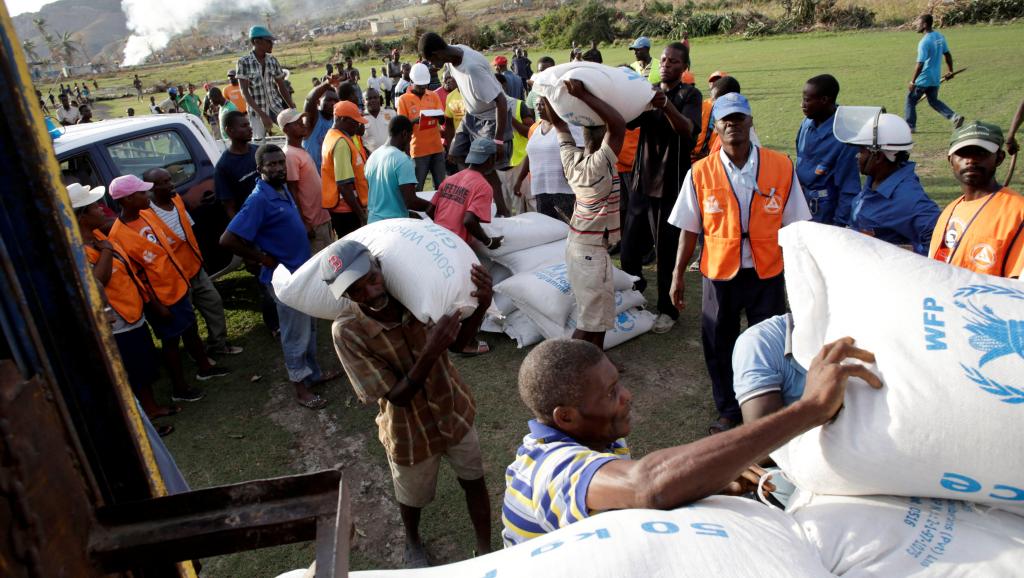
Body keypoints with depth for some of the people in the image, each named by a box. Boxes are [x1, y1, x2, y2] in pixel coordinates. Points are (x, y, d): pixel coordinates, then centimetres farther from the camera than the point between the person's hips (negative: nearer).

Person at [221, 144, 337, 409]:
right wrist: (265, 259, -18)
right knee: (296, 335, 5)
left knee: (309, 328, 21)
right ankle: (301, 388, 20)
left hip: (301, 270, 9)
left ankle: (314, 373, 38)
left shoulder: (283, 188, 4)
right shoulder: (259, 199, -23)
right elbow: (228, 240, -27)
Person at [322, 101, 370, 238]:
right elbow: (344, 185, -23)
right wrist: (361, 214, -20)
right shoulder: (341, 143, -18)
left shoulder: (332, 135, 12)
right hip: (346, 208, -10)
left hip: (339, 206, 10)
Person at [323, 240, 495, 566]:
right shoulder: (347, 331, -29)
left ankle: (485, 550, 44)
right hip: (410, 430, -2)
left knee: (474, 481, 19)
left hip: (455, 410, 2)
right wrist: (432, 350, -39)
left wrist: (481, 306, -24)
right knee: (412, 497, 24)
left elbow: (457, 343, -6)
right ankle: (413, 542, 58)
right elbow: (398, 396, -27)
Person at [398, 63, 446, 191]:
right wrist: (414, 121, -23)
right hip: (418, 150, -3)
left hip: (437, 147, 3)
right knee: (417, 188, -1)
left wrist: (437, 116, -17)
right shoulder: (403, 99, -1)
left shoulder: (433, 95, 9)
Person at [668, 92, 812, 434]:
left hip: (767, 274, 0)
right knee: (719, 346, 13)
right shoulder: (700, 173, -5)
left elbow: (793, 225, 0)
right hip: (720, 275, 1)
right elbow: (690, 229, 1)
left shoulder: (781, 167, -6)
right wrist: (678, 275, 1)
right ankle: (729, 412, 35)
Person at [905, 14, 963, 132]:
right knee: (933, 100, 20)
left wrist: (912, 81, -18)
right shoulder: (940, 37, 5)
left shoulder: (924, 42, -20)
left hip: (923, 80, -8)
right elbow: (947, 55, 13)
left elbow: (920, 65, -23)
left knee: (911, 100, 9)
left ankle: (910, 126, 11)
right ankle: (954, 117, 6)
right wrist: (950, 71, 24)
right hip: (935, 78, 8)